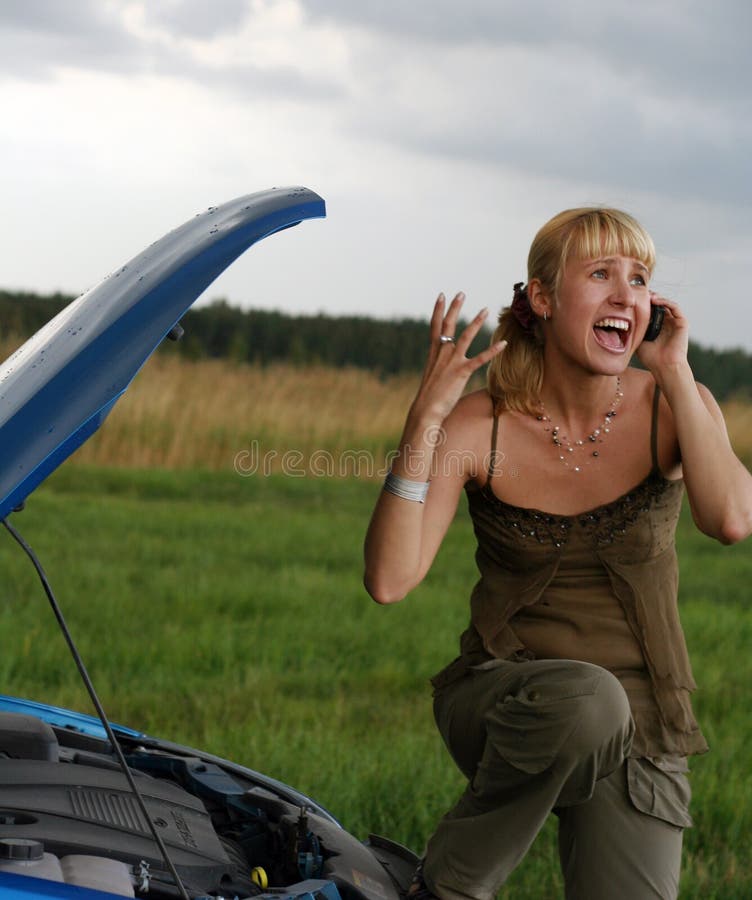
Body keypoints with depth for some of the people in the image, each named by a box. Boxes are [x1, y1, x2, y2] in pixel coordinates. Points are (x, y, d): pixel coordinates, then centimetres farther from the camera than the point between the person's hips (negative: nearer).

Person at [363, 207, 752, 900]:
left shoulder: (670, 408, -5)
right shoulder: (477, 427, -8)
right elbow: (390, 581, -19)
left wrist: (675, 373, -20)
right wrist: (426, 416, -24)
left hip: (636, 738, 2)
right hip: (498, 705, -2)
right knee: (584, 696, -37)